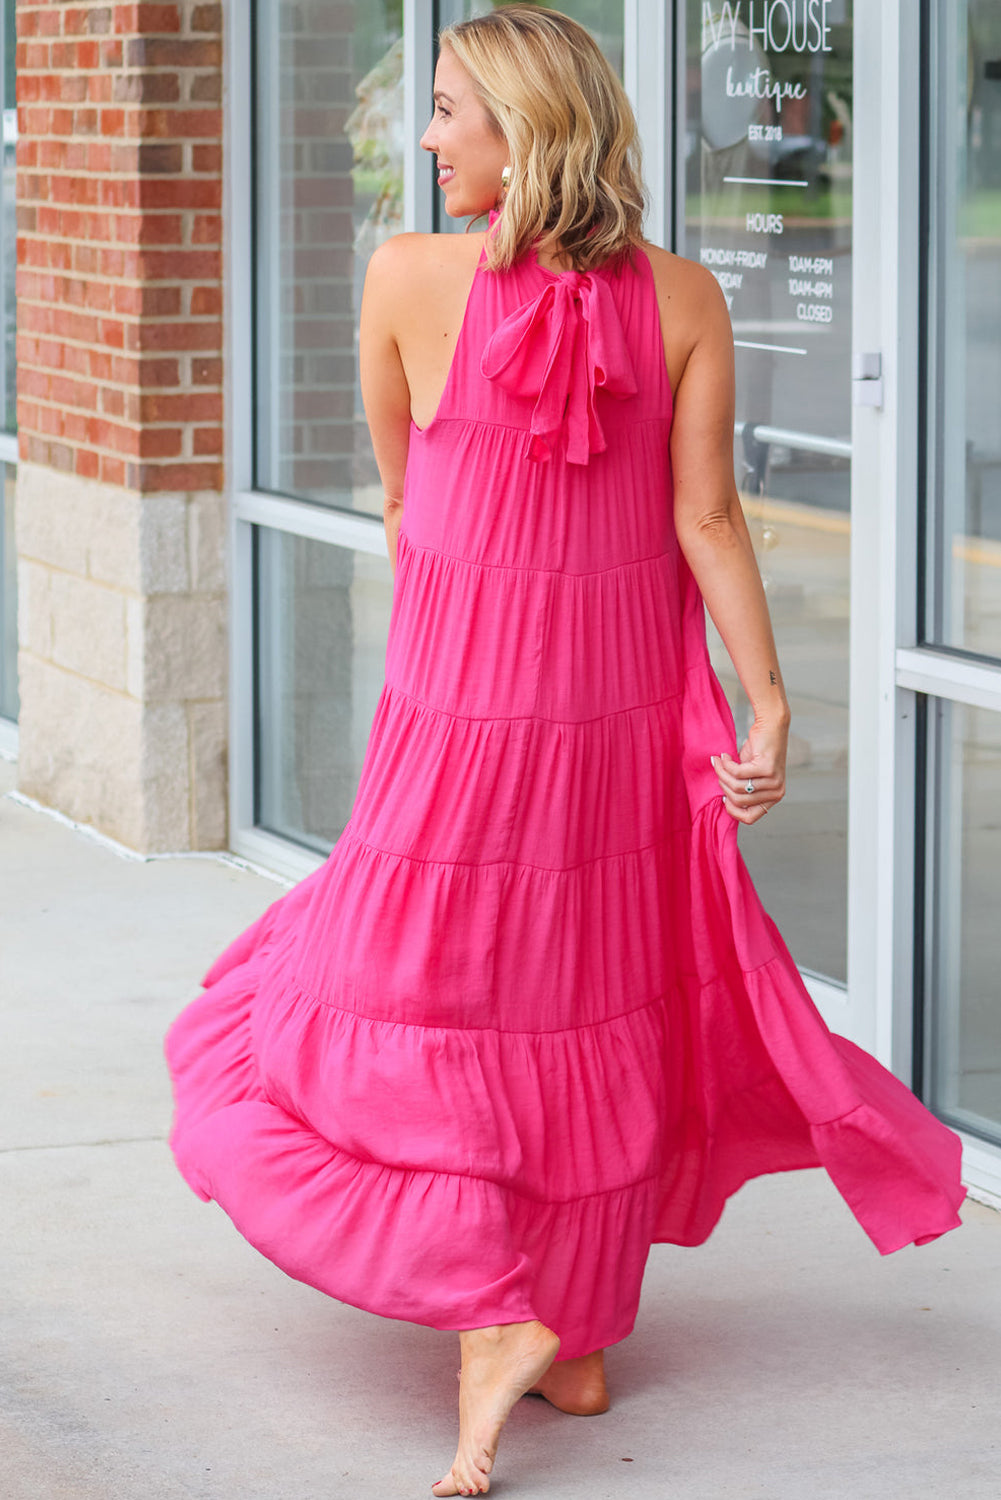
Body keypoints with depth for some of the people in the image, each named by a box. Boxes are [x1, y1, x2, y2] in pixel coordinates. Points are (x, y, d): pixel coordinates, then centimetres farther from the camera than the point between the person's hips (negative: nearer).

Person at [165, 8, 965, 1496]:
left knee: (411, 1007, 7)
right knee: (597, 1012, 15)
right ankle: (583, 1341, 23)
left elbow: (401, 500, 3)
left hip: (459, 709, -4)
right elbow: (706, 516, -9)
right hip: (629, 705, 4)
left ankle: (489, 1315, -9)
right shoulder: (682, 299, -5)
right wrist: (767, 704, -6)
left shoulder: (410, 275, -11)